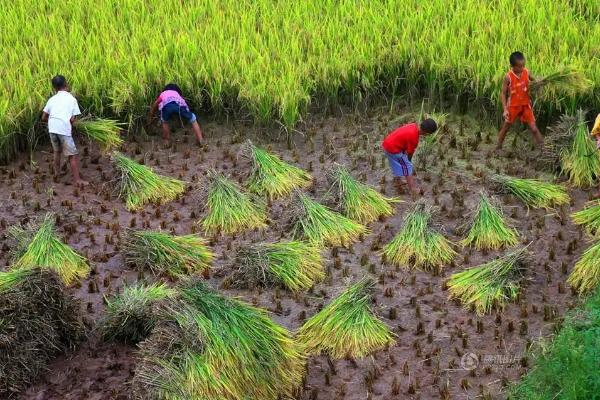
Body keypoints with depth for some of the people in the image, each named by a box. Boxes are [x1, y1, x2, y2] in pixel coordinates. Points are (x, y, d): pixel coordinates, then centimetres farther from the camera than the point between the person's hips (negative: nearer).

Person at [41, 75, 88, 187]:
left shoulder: (52, 99, 13)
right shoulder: (72, 99, 4)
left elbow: (44, 118, 12)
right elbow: (72, 119, -4)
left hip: (52, 129, 4)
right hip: (64, 130, -4)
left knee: (57, 151, 26)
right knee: (72, 155, 1)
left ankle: (57, 172, 38)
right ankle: (77, 180, 0)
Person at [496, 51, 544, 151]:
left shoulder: (526, 72, -10)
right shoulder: (509, 77, -19)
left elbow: (533, 80, 12)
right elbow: (503, 94, -12)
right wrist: (505, 109, -18)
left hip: (526, 105, 2)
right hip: (513, 106, -2)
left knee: (533, 128, -3)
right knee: (505, 127, 13)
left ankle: (542, 146, 4)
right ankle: (498, 147, 28)